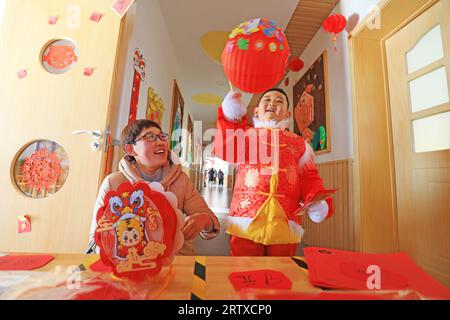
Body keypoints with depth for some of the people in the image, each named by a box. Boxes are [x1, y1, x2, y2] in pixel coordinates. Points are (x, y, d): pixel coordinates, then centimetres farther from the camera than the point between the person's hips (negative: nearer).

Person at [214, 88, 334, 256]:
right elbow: (225, 151, -5)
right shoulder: (246, 133, 14)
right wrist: (230, 118, -13)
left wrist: (317, 202, -8)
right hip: (246, 219, -1)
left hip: (285, 223, 2)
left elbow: (309, 178, 10)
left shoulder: (298, 143, 18)